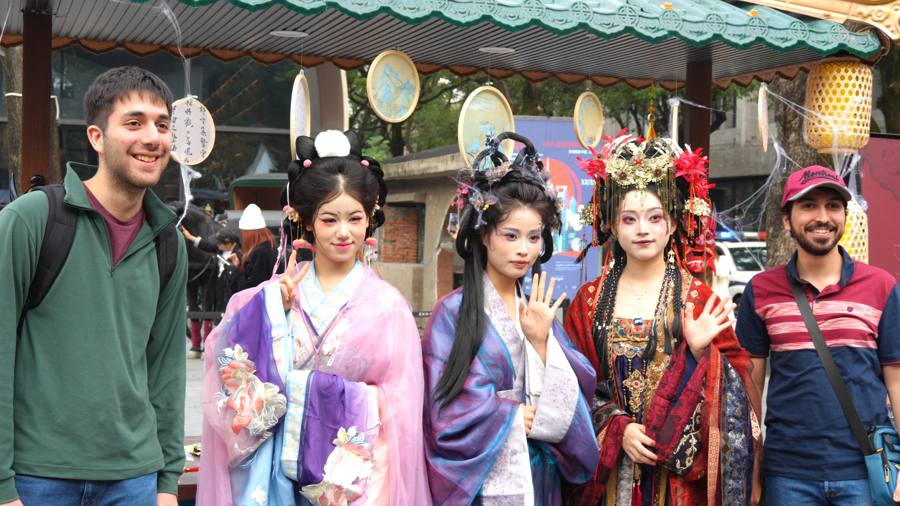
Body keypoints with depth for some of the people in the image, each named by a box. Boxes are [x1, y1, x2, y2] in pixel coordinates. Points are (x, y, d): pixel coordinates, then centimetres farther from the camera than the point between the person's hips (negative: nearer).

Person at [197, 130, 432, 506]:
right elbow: (232, 373, -4)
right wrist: (273, 307, -15)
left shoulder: (387, 306, -5)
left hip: (353, 473, -1)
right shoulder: (273, 295, 2)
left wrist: (303, 384, -13)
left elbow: (397, 409, -8)